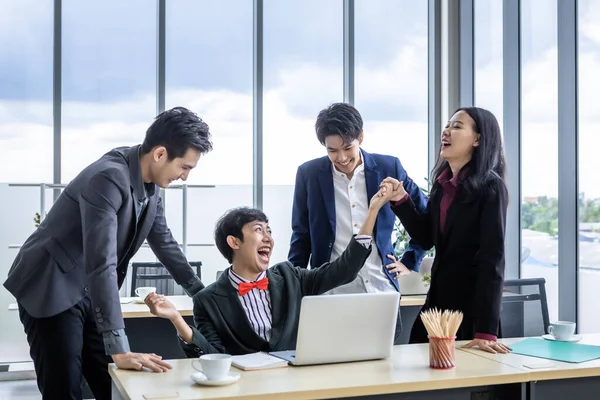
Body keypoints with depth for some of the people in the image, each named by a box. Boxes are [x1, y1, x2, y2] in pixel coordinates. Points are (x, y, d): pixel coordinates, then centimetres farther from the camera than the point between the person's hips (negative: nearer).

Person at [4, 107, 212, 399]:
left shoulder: (150, 183, -1)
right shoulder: (108, 178, -28)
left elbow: (163, 242, 14)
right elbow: (101, 264, -35)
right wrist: (119, 350, -38)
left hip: (88, 293, 8)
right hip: (51, 290, -8)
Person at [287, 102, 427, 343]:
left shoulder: (389, 168, 1)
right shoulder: (308, 174, 1)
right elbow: (301, 238, 7)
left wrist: (410, 262, 10)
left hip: (382, 295, 1)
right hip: (331, 298, -1)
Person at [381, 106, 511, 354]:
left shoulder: (490, 188, -14)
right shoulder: (442, 184, 6)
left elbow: (492, 259, -19)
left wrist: (486, 330, -25)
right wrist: (401, 200, -4)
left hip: (474, 304, -6)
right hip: (438, 300, 7)